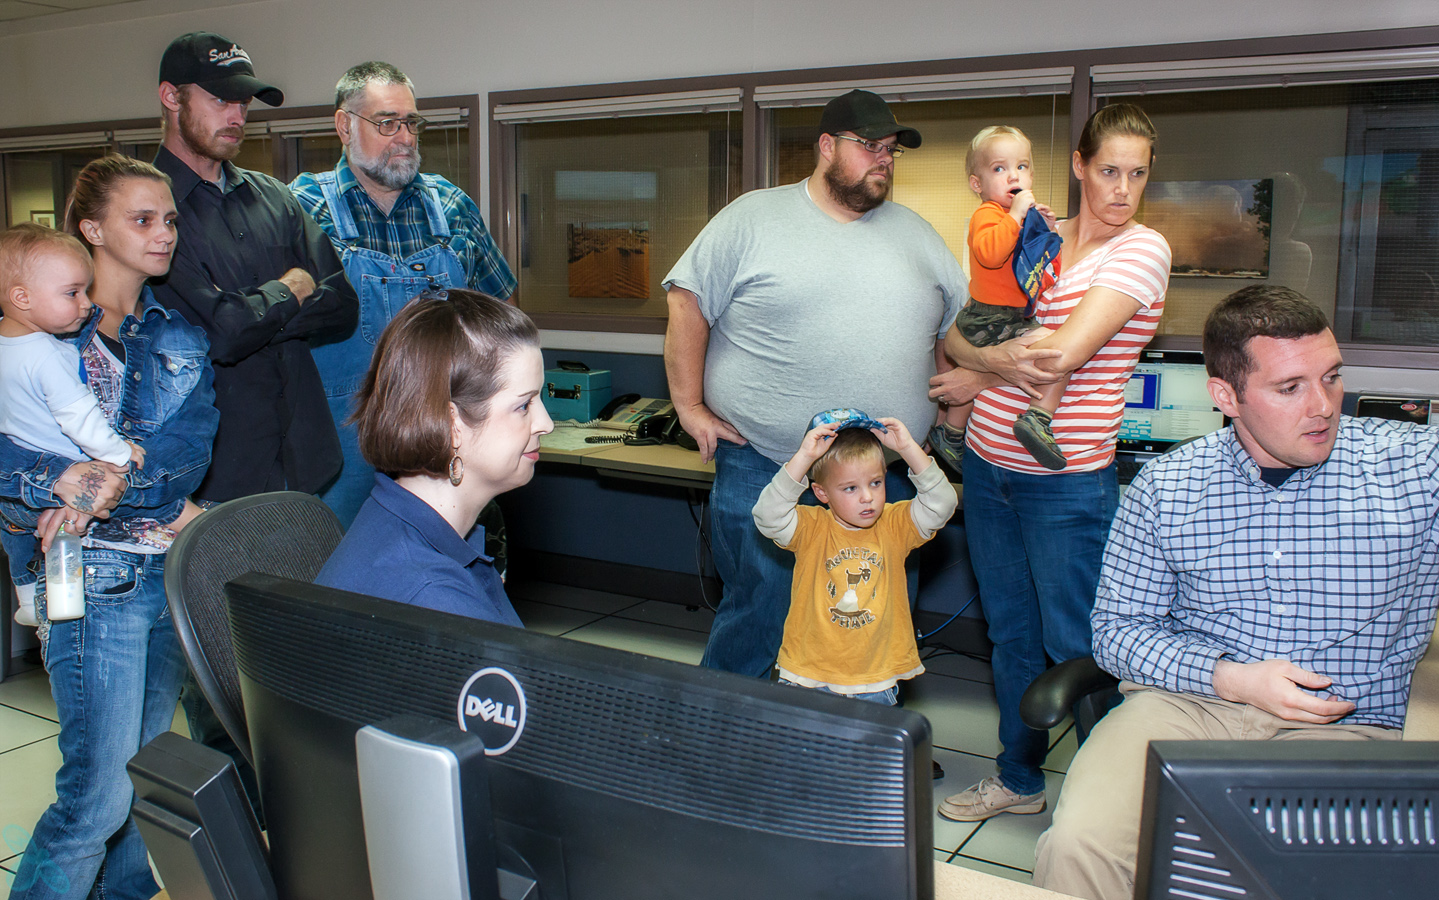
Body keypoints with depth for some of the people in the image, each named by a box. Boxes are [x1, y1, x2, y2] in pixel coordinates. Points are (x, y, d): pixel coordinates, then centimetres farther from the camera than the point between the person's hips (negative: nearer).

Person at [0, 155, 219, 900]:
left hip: (176, 570, 5)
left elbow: (191, 433, -5)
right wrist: (64, 480, -26)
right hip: (98, 579, -5)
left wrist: (118, 484, -23)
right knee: (99, 793, -6)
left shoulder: (179, 336, 11)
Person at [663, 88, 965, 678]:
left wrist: (950, 411, 9)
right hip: (763, 468, -4)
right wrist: (690, 407, -6)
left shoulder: (916, 234, 13)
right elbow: (687, 303, -2)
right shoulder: (754, 218, 0)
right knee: (757, 619, -1)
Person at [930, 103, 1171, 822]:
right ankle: (1018, 780, 35)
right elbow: (952, 331, 6)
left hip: (1066, 482, -6)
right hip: (987, 464, 6)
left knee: (1074, 651, 2)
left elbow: (1062, 356, -19)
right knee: (1010, 635, 18)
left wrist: (978, 376, -5)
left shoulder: (1141, 250, -9)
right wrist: (999, 359, -14)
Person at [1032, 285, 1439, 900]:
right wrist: (1233, 679, -8)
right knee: (1078, 844, -26)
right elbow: (1118, 629, 5)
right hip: (1186, 700, 1)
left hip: (1346, 724, 0)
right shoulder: (1164, 488, 3)